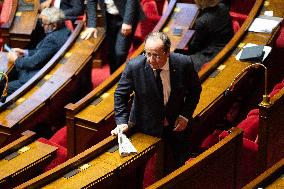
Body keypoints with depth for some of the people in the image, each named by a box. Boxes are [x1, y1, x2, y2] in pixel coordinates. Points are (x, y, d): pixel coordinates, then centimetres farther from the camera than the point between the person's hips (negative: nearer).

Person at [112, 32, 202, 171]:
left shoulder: (183, 64, -18)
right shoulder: (134, 66, -21)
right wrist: (122, 122, -16)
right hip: (146, 128, -1)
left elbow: (195, 90, 0)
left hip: (177, 126, 2)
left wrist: (185, 115, -8)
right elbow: (120, 94, -7)